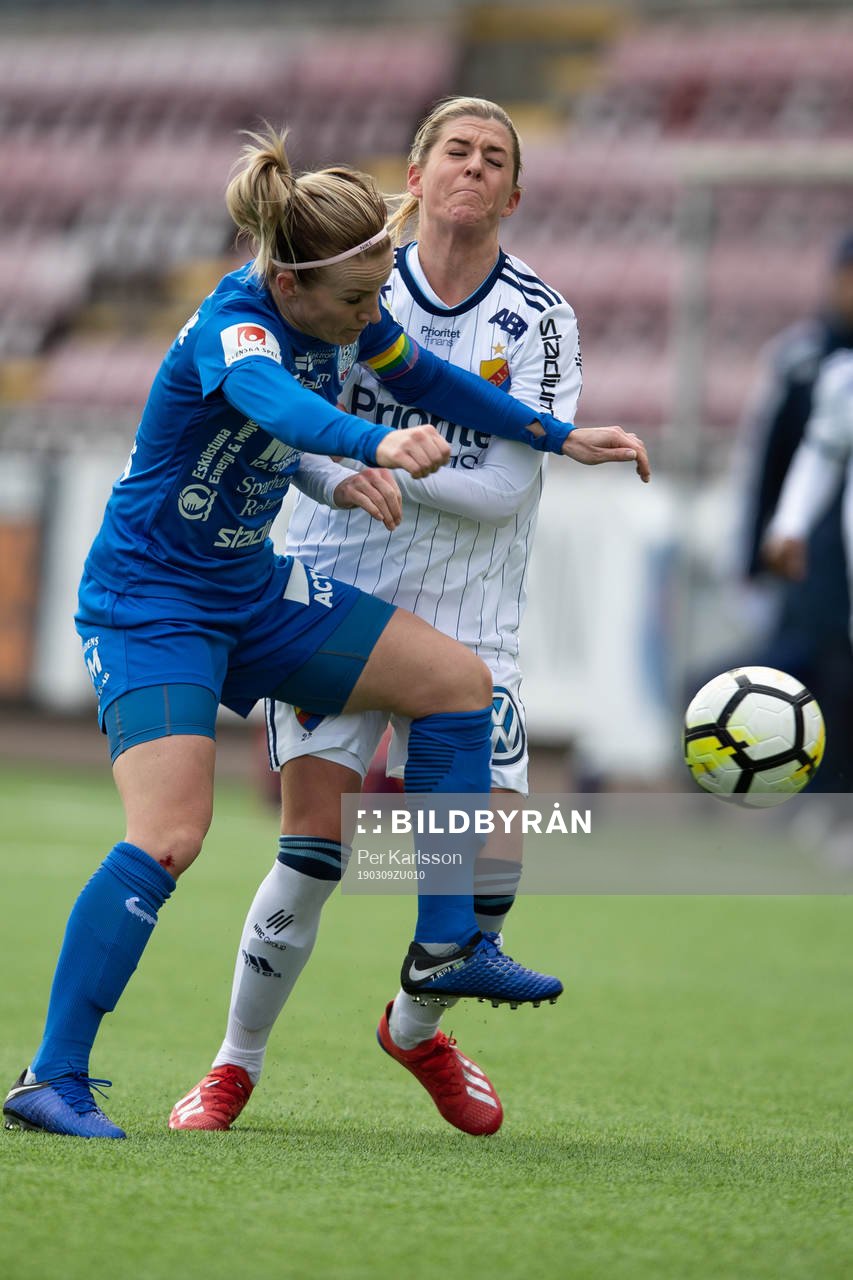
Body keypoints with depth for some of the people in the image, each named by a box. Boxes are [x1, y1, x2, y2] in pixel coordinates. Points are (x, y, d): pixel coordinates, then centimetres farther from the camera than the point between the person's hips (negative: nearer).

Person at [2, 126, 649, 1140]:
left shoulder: (349, 313, -4)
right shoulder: (232, 326, -28)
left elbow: (427, 381, 16)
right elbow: (276, 402, -52)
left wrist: (563, 439, 17)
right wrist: (377, 445, -72)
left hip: (250, 590, 8)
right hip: (147, 601, -8)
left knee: (456, 679, 3)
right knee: (169, 838, -22)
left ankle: (447, 948, 10)